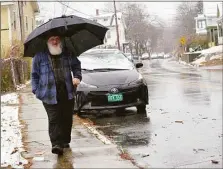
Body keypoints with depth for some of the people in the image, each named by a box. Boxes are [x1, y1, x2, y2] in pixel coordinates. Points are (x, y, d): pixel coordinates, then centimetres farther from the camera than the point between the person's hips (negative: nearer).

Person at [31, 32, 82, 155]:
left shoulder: (68, 54, 8)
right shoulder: (40, 56, 1)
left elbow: (76, 65, 22)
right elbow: (35, 74, 6)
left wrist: (77, 76, 3)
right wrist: (36, 90, -1)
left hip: (67, 93, 3)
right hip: (50, 94, -3)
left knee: (67, 118, 9)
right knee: (54, 120, -9)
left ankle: (65, 141, 24)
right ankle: (56, 144, -12)